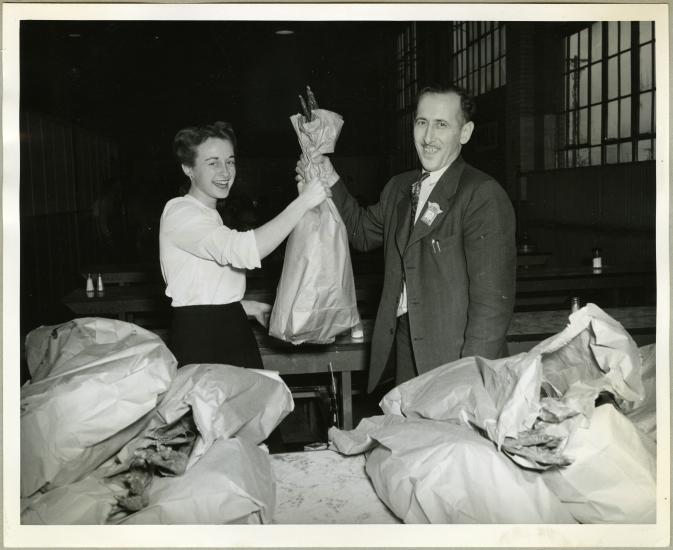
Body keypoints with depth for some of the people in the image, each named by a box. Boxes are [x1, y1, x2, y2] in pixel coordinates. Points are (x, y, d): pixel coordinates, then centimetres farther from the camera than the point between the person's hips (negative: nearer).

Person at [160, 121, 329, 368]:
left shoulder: (210, 216, 20)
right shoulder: (179, 213, -11)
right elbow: (242, 250, -29)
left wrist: (249, 307, 13)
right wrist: (303, 201, -26)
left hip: (234, 333, 9)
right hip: (199, 340, -9)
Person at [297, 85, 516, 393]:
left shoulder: (483, 197, -14)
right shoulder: (399, 188, 11)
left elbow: (492, 301, -18)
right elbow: (364, 232, 27)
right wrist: (330, 182, 15)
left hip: (452, 357, -6)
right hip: (404, 349, 6)